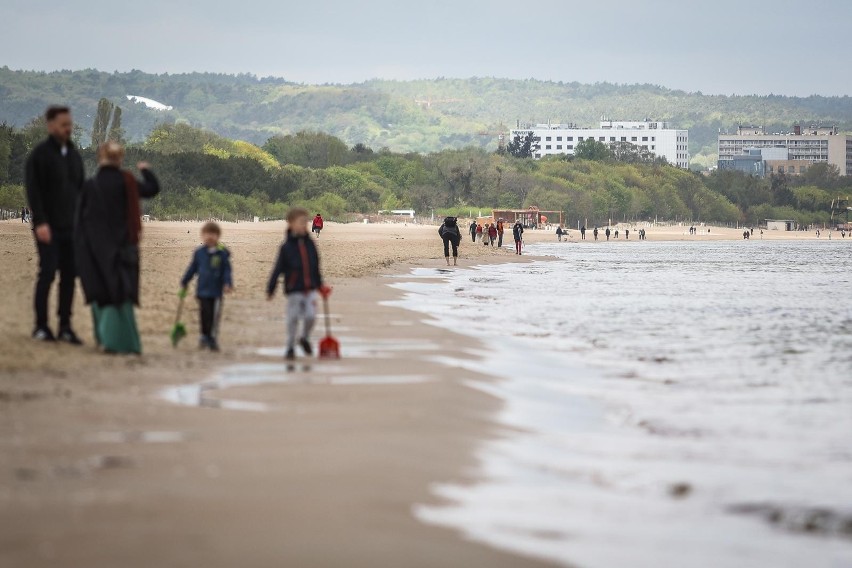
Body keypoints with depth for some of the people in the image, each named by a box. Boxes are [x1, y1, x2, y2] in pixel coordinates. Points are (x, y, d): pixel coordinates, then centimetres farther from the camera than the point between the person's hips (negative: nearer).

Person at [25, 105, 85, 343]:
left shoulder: (74, 155, 14)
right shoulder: (39, 154, -5)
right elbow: (33, 191, -11)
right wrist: (40, 223, -19)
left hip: (71, 227, 6)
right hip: (49, 227, -5)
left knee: (69, 276, 3)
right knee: (47, 274, -5)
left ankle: (65, 327, 8)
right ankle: (41, 326, 2)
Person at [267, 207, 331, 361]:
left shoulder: (310, 244, 6)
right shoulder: (287, 247, -6)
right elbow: (278, 269, -4)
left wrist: (320, 285, 19)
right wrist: (270, 289, -5)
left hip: (310, 289, 3)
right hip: (294, 290, -3)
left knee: (311, 316, -7)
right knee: (293, 319, 2)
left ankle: (305, 338, 22)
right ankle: (291, 348, 17)